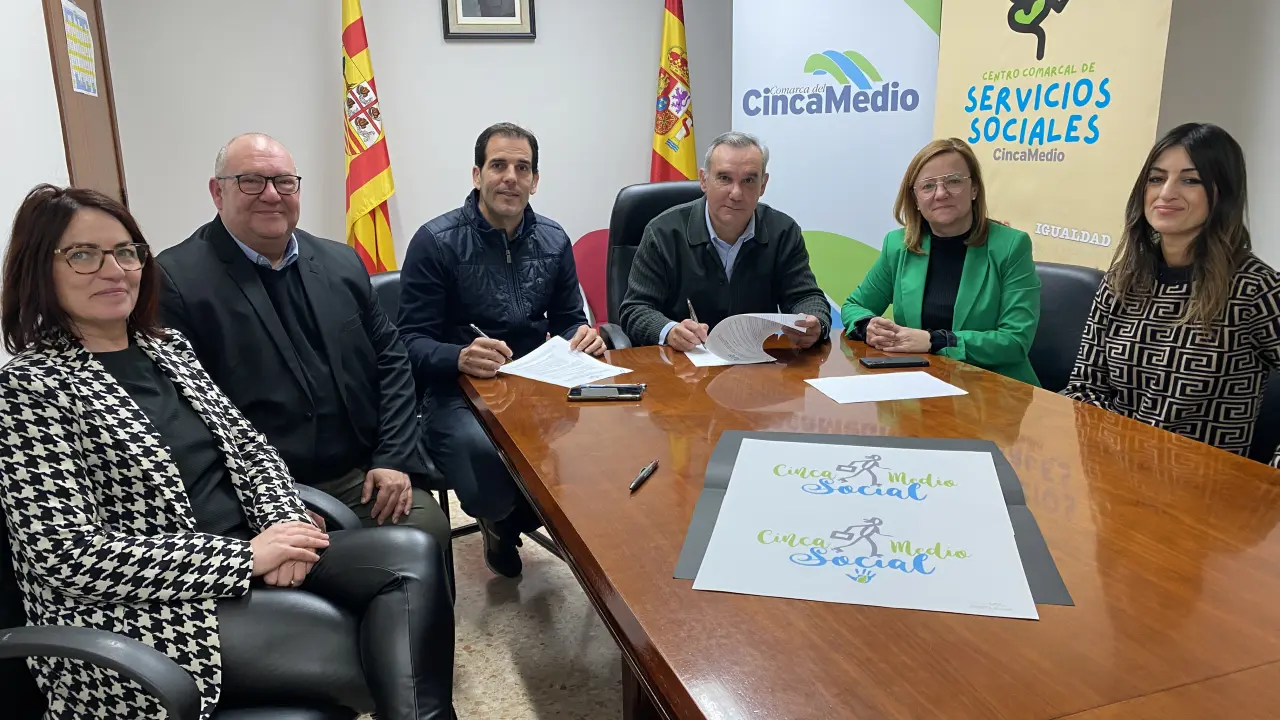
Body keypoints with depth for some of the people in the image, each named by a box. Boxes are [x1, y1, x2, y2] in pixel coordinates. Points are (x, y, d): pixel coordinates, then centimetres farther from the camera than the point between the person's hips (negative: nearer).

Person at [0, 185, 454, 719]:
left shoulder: (169, 348, 14)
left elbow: (249, 447, 14)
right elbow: (67, 556, -17)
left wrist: (283, 525, -8)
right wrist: (245, 556, -18)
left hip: (243, 560, 7)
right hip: (143, 612, -6)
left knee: (412, 551, -18)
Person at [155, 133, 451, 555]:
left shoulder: (341, 263, 12)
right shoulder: (175, 280, -5)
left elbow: (390, 361, 13)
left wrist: (395, 460, -1)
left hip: (364, 477, 6)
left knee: (428, 529, -18)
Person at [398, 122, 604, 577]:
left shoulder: (553, 241, 7)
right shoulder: (436, 241, -7)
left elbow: (567, 321, 13)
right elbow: (412, 341, -10)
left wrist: (585, 336, -13)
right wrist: (460, 357, -32)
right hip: (458, 391, -4)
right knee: (488, 479, -34)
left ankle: (507, 521, 10)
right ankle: (500, 517, 10)